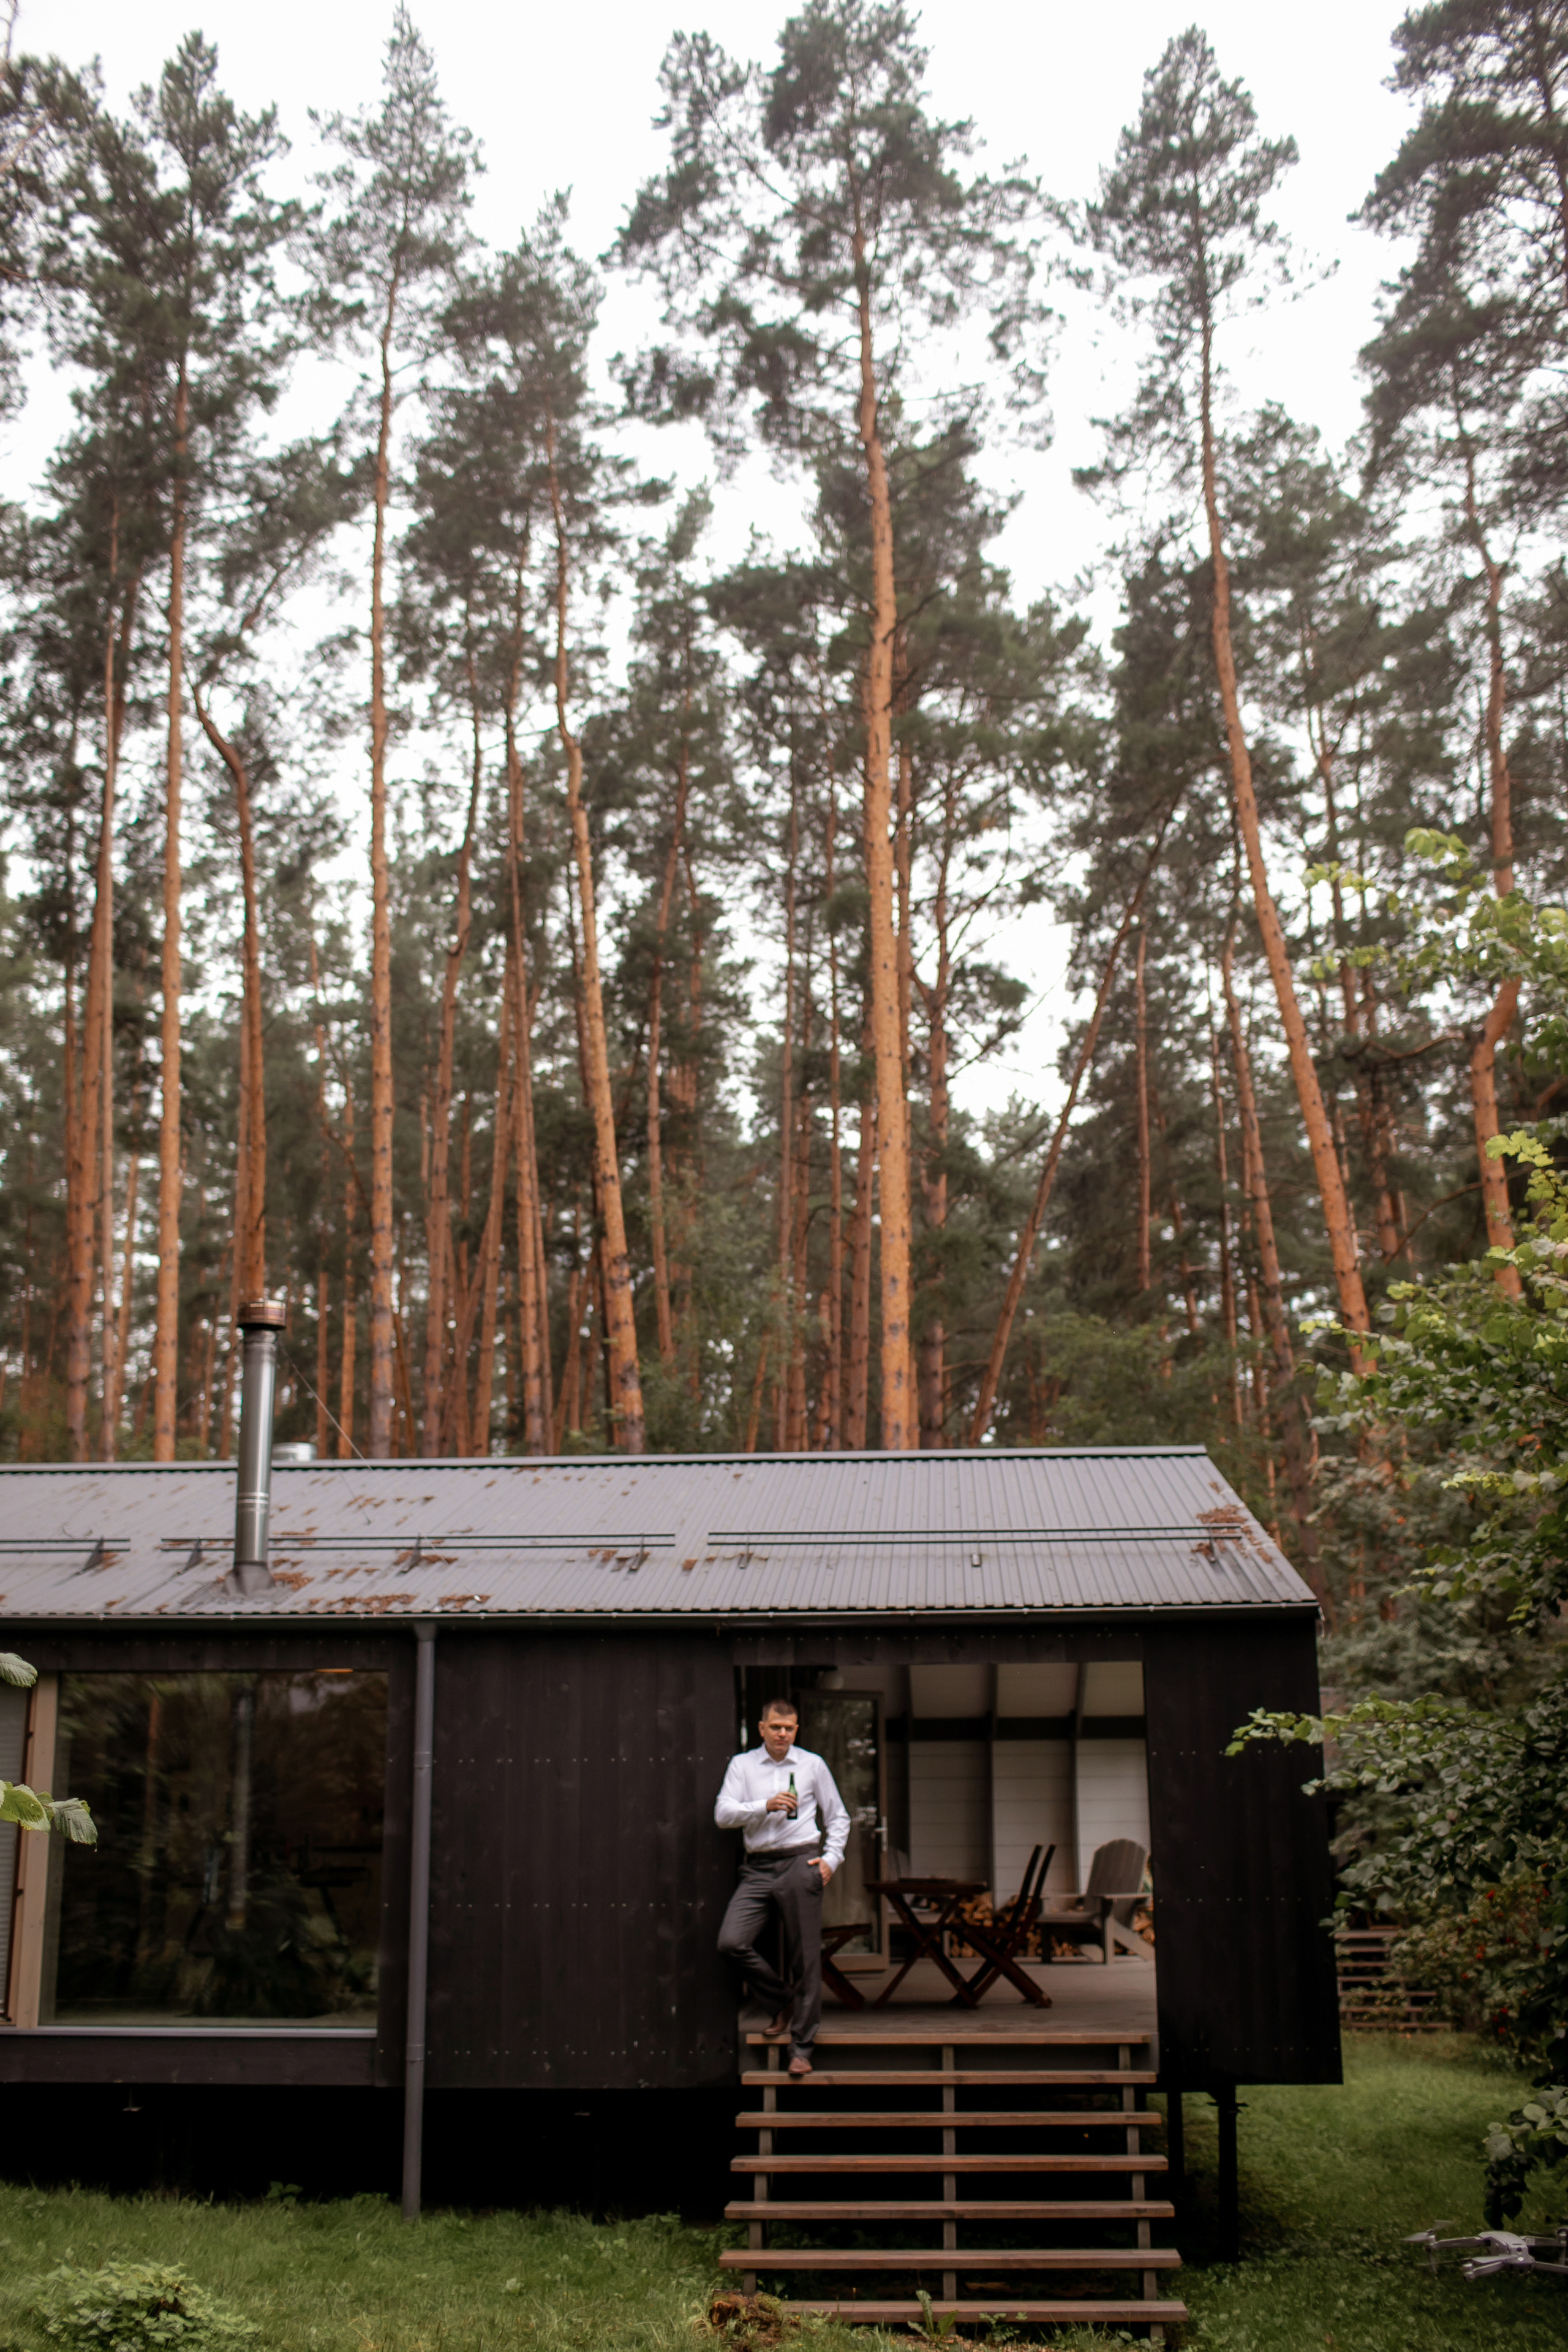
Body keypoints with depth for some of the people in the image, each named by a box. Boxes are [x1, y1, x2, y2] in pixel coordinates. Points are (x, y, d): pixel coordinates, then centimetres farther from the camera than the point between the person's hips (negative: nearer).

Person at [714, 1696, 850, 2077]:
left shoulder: (812, 1765, 11)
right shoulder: (742, 1765, 11)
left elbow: (838, 1817, 18)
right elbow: (723, 1813, -1)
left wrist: (831, 1858, 4)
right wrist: (766, 1806, -14)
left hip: (800, 1862, -1)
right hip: (758, 1867, 1)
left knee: (804, 1956, -3)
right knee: (731, 1942, -14)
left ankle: (802, 2045, 6)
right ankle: (784, 2003, 10)